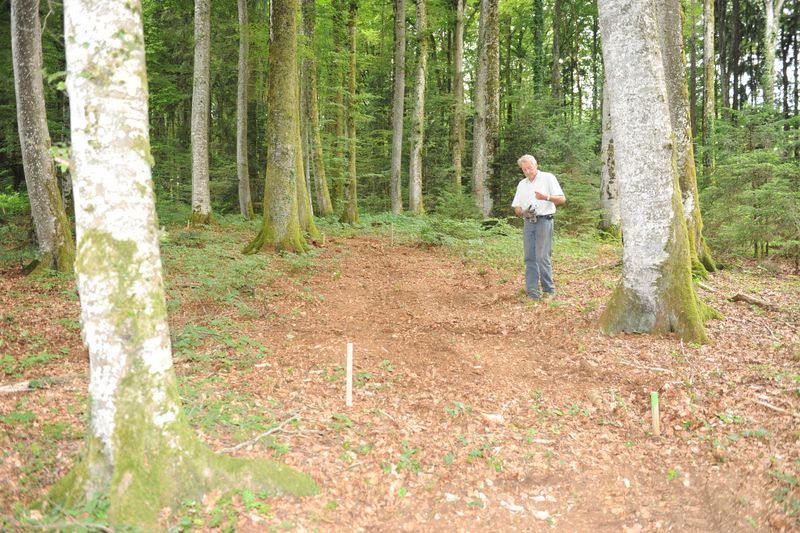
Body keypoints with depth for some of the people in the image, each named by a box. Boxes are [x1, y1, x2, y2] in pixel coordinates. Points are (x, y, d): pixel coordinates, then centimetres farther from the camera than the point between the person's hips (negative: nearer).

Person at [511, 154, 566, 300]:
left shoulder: (548, 178, 1)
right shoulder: (522, 184, 17)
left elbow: (562, 199, -5)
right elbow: (516, 208, 15)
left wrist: (546, 197, -22)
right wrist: (524, 212, -8)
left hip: (544, 221, -5)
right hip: (528, 223, 5)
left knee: (542, 258, -10)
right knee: (530, 258, 2)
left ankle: (549, 290, 4)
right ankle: (532, 294, 5)